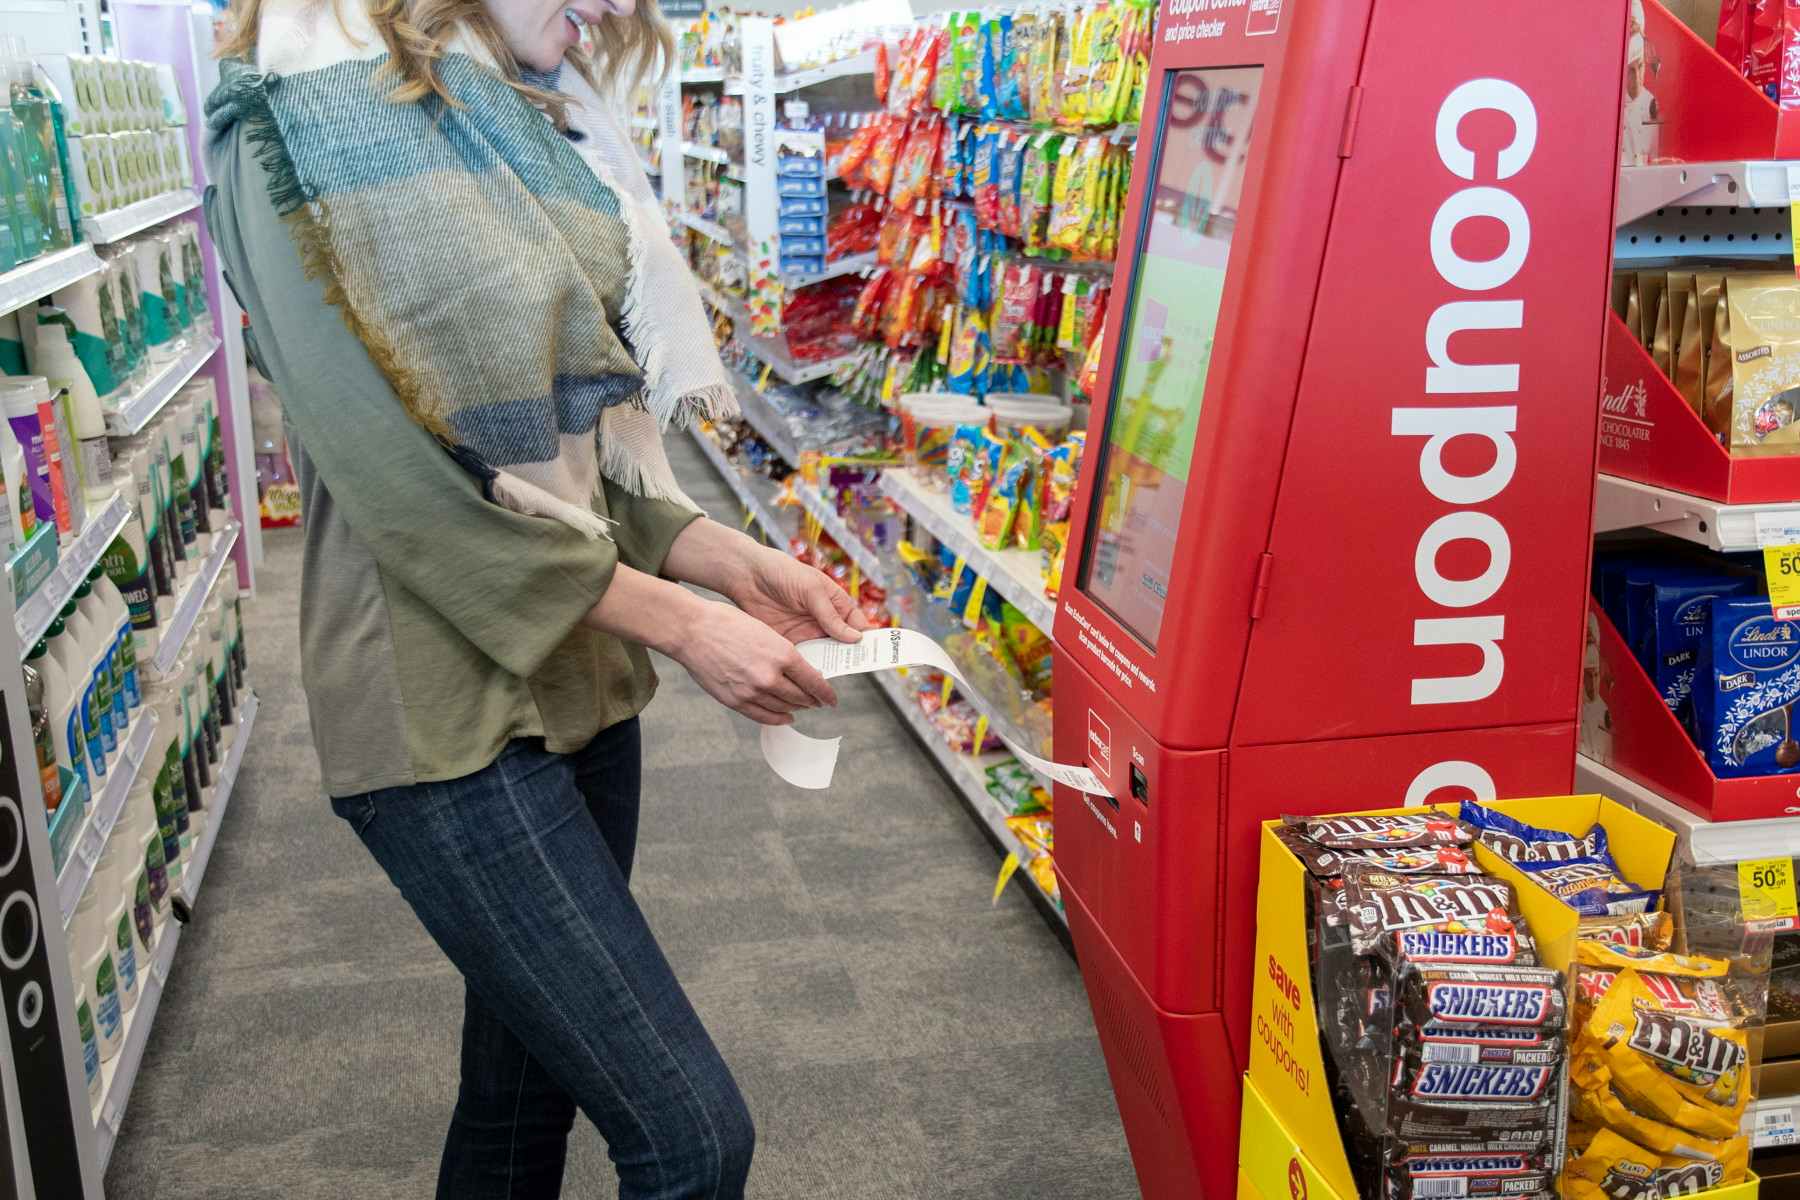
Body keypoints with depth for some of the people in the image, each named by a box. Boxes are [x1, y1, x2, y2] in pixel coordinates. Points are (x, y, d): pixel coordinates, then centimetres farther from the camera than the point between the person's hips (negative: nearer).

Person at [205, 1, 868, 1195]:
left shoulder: (523, 121, 13)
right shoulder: (306, 115, -11)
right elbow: (400, 471, -18)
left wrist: (721, 554, -2)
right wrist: (677, 621, -16)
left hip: (576, 672, 8)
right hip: (449, 702, -8)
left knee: (528, 1083, 18)